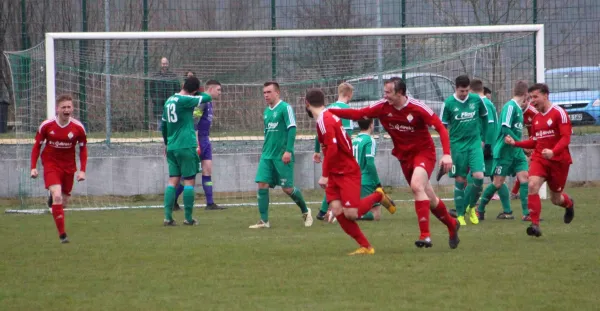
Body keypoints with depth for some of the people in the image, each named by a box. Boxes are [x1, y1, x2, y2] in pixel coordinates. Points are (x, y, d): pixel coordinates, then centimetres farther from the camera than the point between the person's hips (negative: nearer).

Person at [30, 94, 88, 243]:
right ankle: (62, 234, -19)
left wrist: (82, 170, -5)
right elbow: (37, 146, 1)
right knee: (57, 196, -22)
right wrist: (33, 167, -7)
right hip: (51, 164, -3)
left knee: (64, 202, 11)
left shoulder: (78, 127, -10)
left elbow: (83, 149, 3)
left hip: (68, 167, 3)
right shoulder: (46, 126, -12)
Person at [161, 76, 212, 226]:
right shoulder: (185, 100, -12)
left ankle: (168, 217, -2)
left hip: (172, 147, 7)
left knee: (173, 181, 6)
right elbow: (207, 98, -7)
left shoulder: (169, 101, 11)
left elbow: (163, 125, 21)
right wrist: (198, 93, 14)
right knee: (189, 181, 0)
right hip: (186, 146, -7)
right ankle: (188, 218, 2)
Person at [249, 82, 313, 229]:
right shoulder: (267, 111, 14)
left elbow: (292, 129, -15)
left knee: (287, 188, -2)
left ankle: (305, 211, 22)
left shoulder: (285, 108, -9)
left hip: (282, 156, -7)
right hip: (267, 155, 7)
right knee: (262, 184, -6)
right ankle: (264, 220, -3)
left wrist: (288, 151, -21)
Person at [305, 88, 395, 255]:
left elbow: (332, 149, -25)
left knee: (350, 214, -13)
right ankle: (365, 247, -1)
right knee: (337, 210, -5)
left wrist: (325, 175, -20)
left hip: (347, 173, -9)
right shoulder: (330, 115, 11)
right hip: (336, 173, 9)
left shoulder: (324, 120, -18)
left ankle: (378, 196, 13)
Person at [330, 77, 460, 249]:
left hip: (424, 152, -5)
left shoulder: (418, 108, -20)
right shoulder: (383, 107, -8)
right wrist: (329, 111, -19)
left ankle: (425, 235, -29)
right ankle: (452, 225, 37)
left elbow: (440, 127, -18)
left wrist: (447, 154, -27)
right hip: (404, 156, 5)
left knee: (416, 185, -30)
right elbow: (357, 114, -9)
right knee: (428, 198, 11)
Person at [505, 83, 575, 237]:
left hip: (558, 160, -4)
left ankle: (569, 203, 47)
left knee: (556, 199, 8)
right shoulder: (536, 117, 10)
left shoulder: (559, 113, -10)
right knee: (532, 185, -24)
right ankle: (535, 225, -24)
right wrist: (515, 143, 5)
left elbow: (566, 138, -17)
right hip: (539, 158, 4)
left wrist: (553, 152, -34)